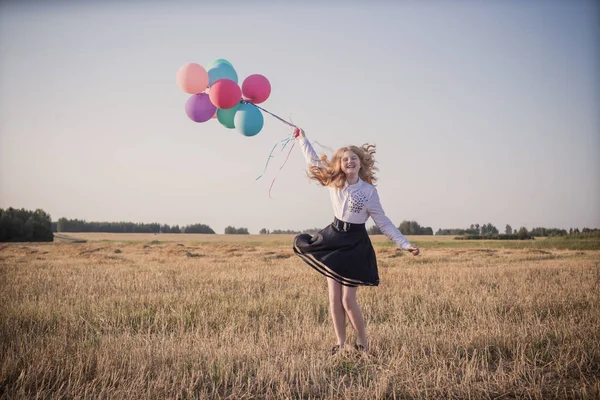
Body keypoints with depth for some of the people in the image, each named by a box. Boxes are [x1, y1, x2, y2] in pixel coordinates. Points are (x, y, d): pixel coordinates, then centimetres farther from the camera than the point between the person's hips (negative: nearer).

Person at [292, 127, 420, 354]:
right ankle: (340, 343, 17)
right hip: (334, 239, 4)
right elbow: (313, 162, 15)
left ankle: (363, 343, 11)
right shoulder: (334, 182, 0)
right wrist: (302, 138, 20)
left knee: (348, 301, -8)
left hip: (355, 245, -4)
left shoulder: (369, 191, -7)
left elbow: (384, 223, -3)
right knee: (334, 299, 3)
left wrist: (405, 244, -9)